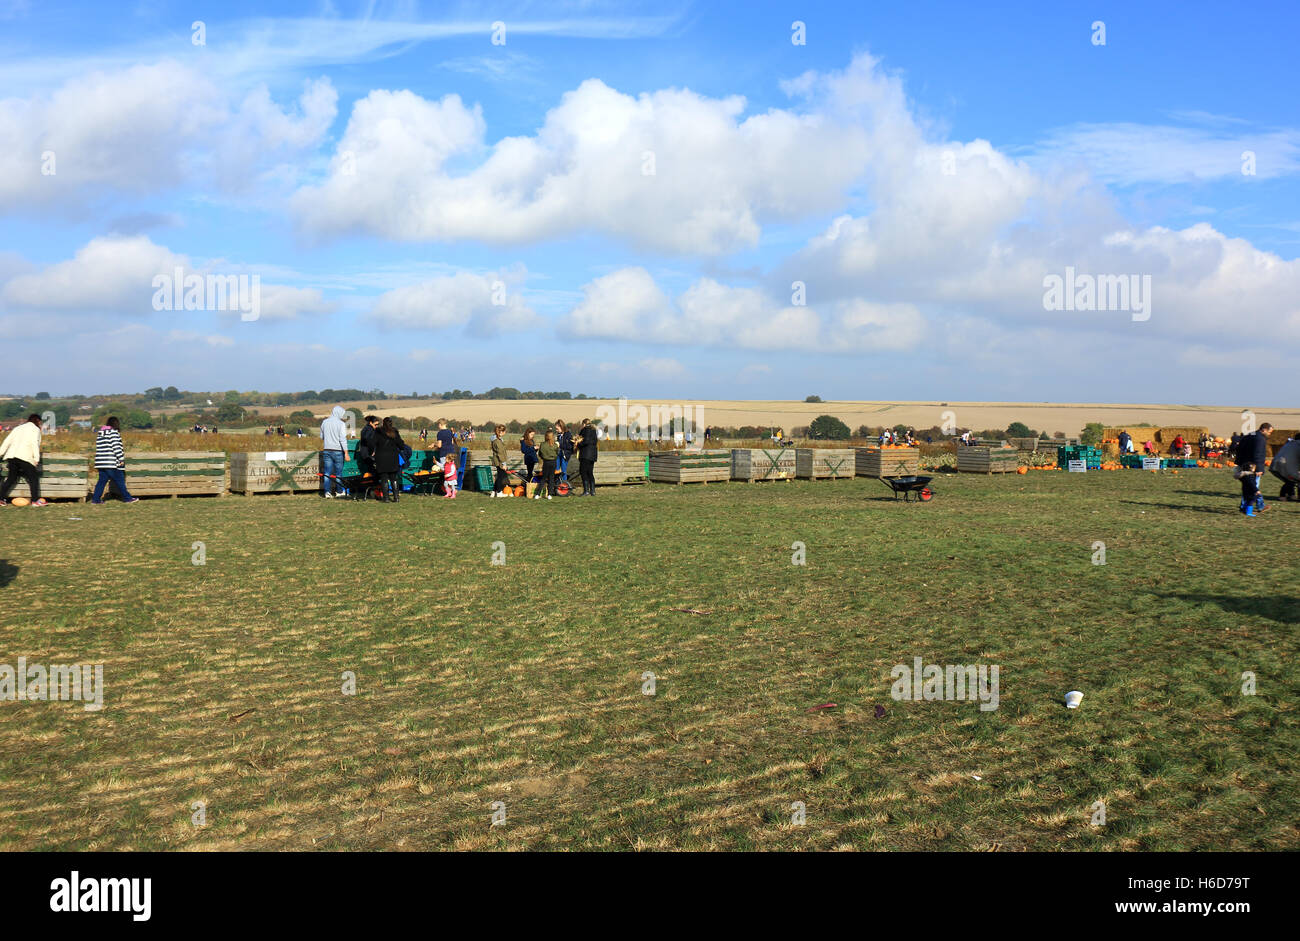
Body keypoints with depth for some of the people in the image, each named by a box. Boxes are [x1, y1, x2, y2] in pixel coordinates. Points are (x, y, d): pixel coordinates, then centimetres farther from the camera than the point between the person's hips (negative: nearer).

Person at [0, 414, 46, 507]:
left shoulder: (18, 428, 25)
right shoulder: (35, 429, 6)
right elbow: (35, 443, -8)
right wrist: (36, 458, -13)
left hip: (12, 455, 7)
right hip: (24, 457, -7)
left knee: (11, 478, 14)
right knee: (33, 478, 0)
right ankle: (35, 500, -4)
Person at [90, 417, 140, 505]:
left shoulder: (100, 433, 15)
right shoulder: (113, 432, -8)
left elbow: (99, 447, 18)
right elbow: (116, 447, -16)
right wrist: (121, 459, -13)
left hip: (101, 463, 7)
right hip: (112, 463, -7)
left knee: (102, 481, 10)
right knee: (120, 481, 0)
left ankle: (95, 499, 8)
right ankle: (127, 498, 6)